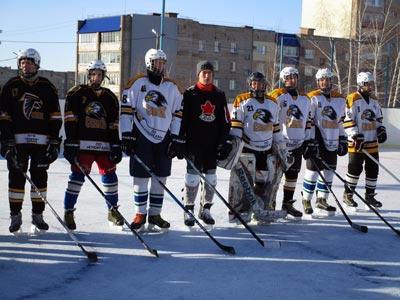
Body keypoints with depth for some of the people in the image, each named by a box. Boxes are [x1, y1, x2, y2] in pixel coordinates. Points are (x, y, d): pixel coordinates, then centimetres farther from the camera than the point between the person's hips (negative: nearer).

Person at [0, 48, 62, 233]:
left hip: (41, 140, 1)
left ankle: (37, 214, 15)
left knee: (39, 176, 4)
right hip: (17, 140, -1)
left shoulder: (47, 87, 6)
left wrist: (55, 141, 1)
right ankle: (15, 216, 8)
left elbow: (55, 116, 7)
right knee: (16, 176, 0)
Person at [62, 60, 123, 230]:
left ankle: (112, 210, 19)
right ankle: (68, 211, 2)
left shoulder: (110, 97, 14)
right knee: (77, 176, -7)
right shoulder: (77, 93, 2)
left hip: (104, 144, 4)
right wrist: (70, 143, -10)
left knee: (110, 176, 4)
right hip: (82, 144, -4)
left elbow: (114, 124, 13)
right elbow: (70, 119, -3)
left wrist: (116, 146, 5)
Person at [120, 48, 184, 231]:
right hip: (141, 137, -3)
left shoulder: (172, 87, 9)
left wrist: (177, 138, 2)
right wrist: (127, 136, -8)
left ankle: (155, 215, 13)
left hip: (164, 139, 3)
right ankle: (140, 214, 11)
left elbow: (178, 113, 10)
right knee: (141, 177, -1)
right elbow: (126, 110, -3)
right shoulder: (137, 83, -1)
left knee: (160, 178, 5)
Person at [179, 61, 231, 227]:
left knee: (210, 176, 7)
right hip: (194, 143, -4)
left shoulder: (219, 95, 10)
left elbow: (225, 121, 12)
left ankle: (205, 209, 19)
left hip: (213, 144, 4)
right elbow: (181, 118, -1)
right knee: (193, 174, -7)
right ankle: (188, 210, 3)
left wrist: (225, 141, 5)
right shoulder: (190, 93, 0)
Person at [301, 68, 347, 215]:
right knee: (313, 169, -4)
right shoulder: (313, 98, -7)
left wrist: (343, 141, 15)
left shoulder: (340, 99, 12)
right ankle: (306, 200, 7)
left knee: (328, 171, 9)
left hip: (332, 142, 6)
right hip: (317, 140, -6)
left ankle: (321, 200, 19)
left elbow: (341, 122, 19)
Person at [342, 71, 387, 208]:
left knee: (373, 169, 9)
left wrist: (381, 129, 6)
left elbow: (379, 117, 23)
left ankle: (370, 195, 21)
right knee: (355, 168, -4)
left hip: (372, 142, 7)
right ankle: (348, 195, 9)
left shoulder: (374, 99, 13)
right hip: (357, 143, -7)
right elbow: (347, 121, -14)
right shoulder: (352, 99, -11)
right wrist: (356, 136, -19)